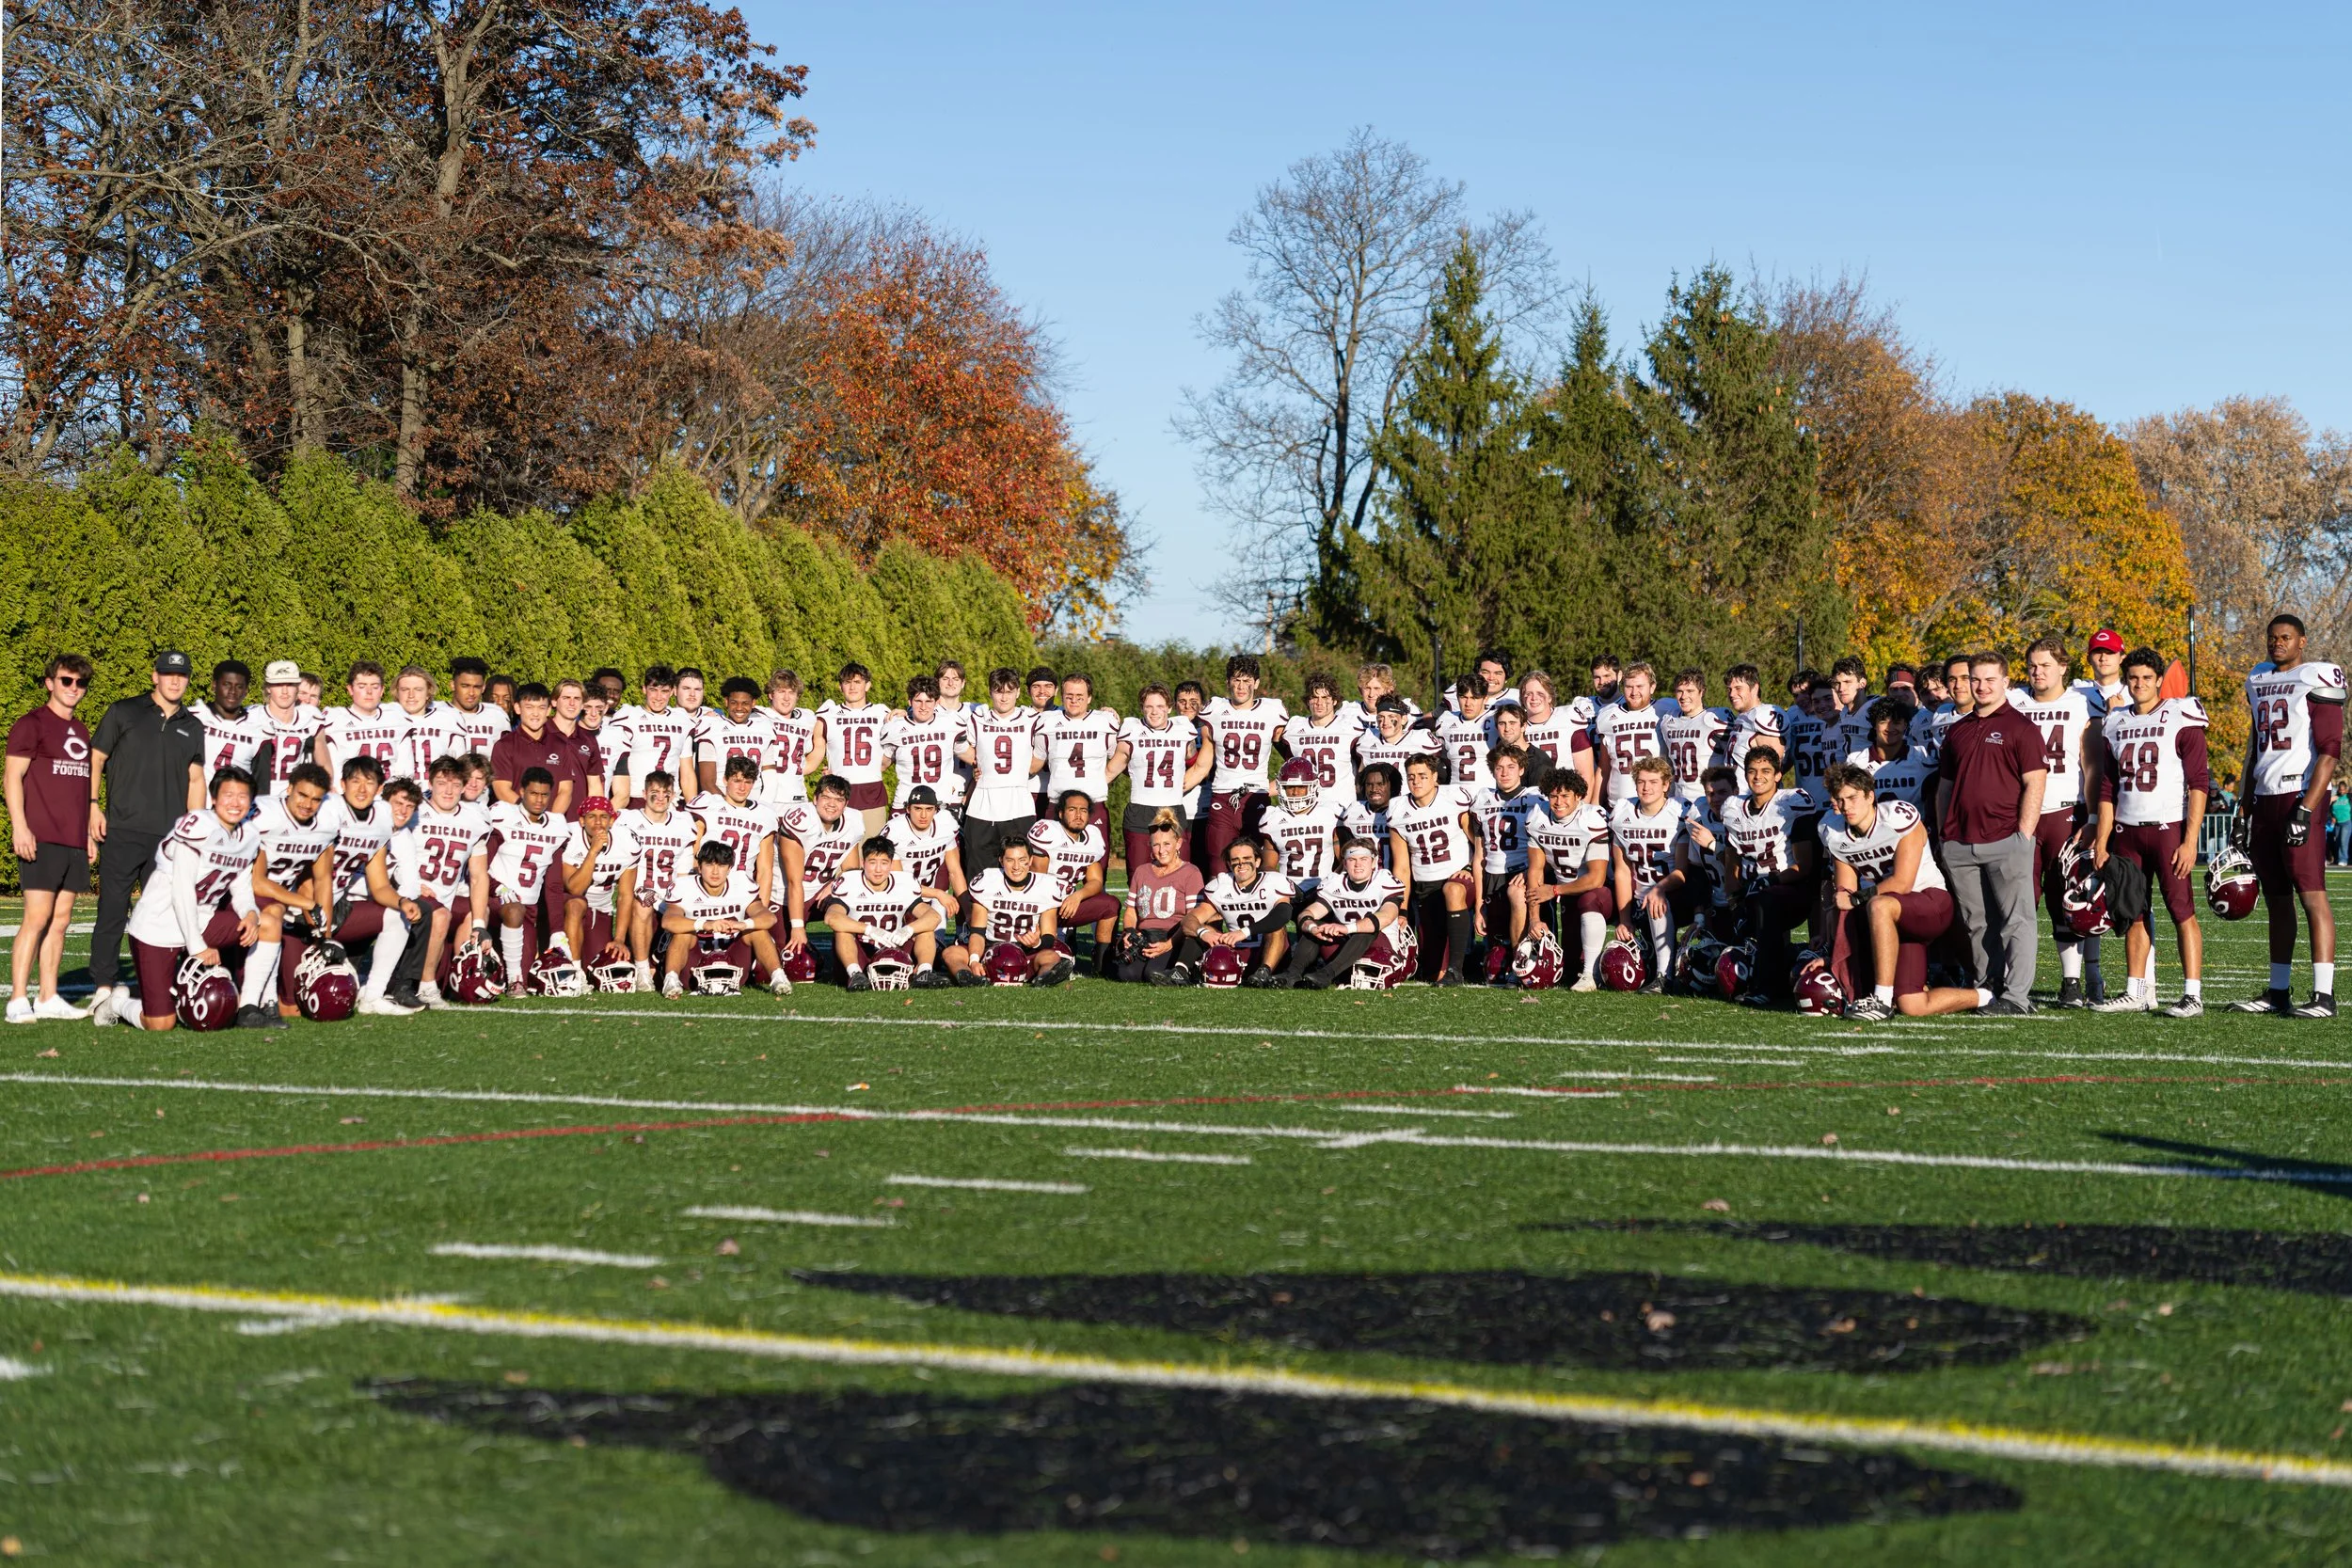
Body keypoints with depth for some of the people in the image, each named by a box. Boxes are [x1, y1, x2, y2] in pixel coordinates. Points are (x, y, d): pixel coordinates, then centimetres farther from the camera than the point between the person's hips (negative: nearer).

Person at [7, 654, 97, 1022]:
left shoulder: (81, 733, 20)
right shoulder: (31, 725, -1)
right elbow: (13, 777, -7)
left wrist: (89, 834, 21)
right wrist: (19, 826, -16)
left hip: (74, 841, 7)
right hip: (40, 839, -7)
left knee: (60, 920, 6)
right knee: (37, 916, -11)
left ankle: (49, 999, 9)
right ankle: (18, 1001, -9)